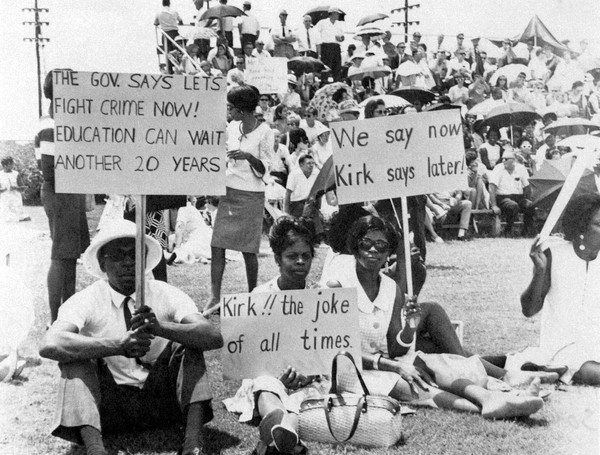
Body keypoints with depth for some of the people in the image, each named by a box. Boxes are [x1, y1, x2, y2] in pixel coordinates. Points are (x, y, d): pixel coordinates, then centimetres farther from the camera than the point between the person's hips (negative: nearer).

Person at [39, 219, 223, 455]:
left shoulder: (166, 295, -3)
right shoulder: (86, 301, -7)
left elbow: (214, 338, -19)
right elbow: (49, 346, -27)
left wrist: (160, 327, -37)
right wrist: (119, 345, -38)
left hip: (162, 400, 1)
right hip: (110, 404, -1)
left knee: (189, 343, -17)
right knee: (76, 355, -22)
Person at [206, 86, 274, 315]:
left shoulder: (264, 132, -9)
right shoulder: (232, 127, 8)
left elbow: (263, 171, -8)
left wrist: (248, 156, -23)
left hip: (251, 196, -5)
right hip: (229, 192, 5)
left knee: (248, 249, 0)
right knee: (217, 245, -2)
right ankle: (215, 297, 0)